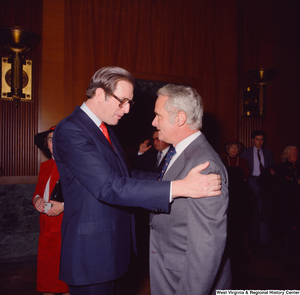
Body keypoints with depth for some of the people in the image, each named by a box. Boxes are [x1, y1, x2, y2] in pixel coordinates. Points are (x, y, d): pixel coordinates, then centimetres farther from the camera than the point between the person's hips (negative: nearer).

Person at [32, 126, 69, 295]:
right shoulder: (45, 166, 15)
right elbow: (38, 191, 22)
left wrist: (63, 206, -18)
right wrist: (37, 199, 0)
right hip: (47, 229, 6)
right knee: (45, 271, 10)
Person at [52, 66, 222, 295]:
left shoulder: (104, 130, 11)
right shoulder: (70, 131, -20)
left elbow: (124, 175, 13)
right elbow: (108, 187, -30)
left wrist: (171, 177, 0)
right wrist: (179, 187, -35)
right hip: (92, 250, -9)